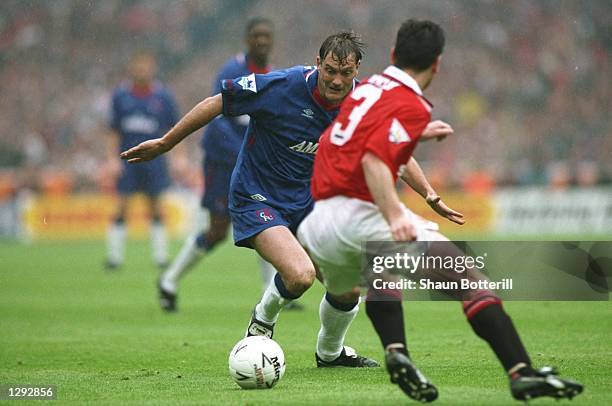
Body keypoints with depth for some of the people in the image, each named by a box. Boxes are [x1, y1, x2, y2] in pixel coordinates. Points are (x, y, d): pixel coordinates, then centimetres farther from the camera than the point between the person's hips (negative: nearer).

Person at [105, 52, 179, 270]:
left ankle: (161, 257, 10)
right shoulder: (121, 95, 1)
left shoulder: (162, 95, -1)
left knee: (155, 204, 3)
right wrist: (112, 159, 0)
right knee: (122, 205, -4)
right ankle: (114, 256, 2)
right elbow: (114, 131, 6)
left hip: (153, 156, 0)